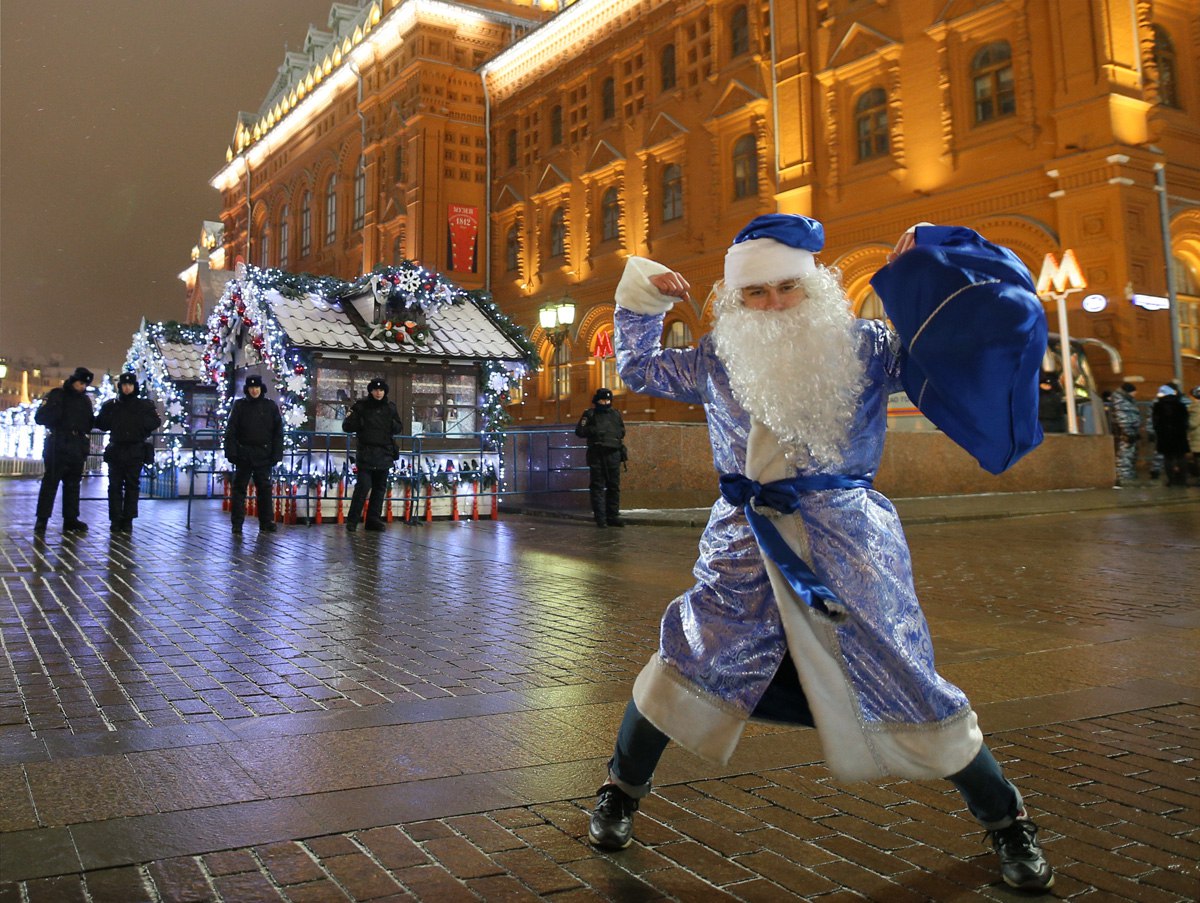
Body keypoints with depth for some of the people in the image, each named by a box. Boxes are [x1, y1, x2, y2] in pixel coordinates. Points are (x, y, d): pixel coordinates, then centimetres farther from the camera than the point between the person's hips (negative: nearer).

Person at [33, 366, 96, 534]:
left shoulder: (85, 400, 14)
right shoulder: (57, 395, -2)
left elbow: (89, 424, 21)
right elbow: (40, 418, -8)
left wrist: (97, 420, 1)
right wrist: (56, 409, -24)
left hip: (77, 448, 6)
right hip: (58, 446, -5)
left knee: (73, 484, 8)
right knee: (50, 482, -6)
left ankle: (70, 519, 12)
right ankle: (41, 519, -3)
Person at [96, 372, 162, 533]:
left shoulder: (144, 405, 5)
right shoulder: (110, 405, 8)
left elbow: (156, 422, -3)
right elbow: (101, 425, 8)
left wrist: (141, 421, -18)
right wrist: (105, 416, -11)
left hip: (136, 451, -1)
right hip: (116, 450, 1)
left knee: (132, 486, 2)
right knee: (115, 486, 0)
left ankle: (128, 520, 7)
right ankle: (116, 520, 5)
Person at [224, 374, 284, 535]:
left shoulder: (271, 406, 4)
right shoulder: (240, 405, 2)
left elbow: (278, 432, 4)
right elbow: (231, 430, 0)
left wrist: (276, 454, -2)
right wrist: (231, 452, -9)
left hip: (263, 455, 1)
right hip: (243, 454, -1)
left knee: (264, 488, 5)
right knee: (239, 489, 2)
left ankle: (266, 524, 12)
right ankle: (237, 525, 7)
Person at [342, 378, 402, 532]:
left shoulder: (390, 408, 8)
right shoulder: (361, 406, -1)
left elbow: (400, 428, 14)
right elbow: (346, 427, 0)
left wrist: (393, 425, -8)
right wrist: (352, 419, -20)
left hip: (384, 454, 4)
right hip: (366, 454, -4)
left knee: (380, 488, 8)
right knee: (363, 486, -12)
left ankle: (374, 519, 17)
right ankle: (353, 520, -2)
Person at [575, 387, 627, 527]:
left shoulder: (616, 414, 12)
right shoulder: (590, 414, 2)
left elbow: (622, 431, 22)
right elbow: (579, 431, -3)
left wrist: (622, 448, 10)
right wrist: (593, 431, -15)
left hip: (613, 454, 4)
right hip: (596, 454, -4)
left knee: (614, 486, 5)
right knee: (597, 487, -3)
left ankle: (613, 516, 12)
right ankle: (600, 519, -3)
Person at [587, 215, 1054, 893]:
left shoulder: (864, 349, -3)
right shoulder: (715, 361, 5)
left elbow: (969, 340, -4)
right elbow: (638, 368, 22)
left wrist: (928, 265, -13)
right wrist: (639, 299, 12)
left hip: (847, 545, -2)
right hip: (746, 544, 2)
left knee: (907, 689, 3)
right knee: (685, 663, -1)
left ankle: (1007, 821, 27)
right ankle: (621, 793, 24)